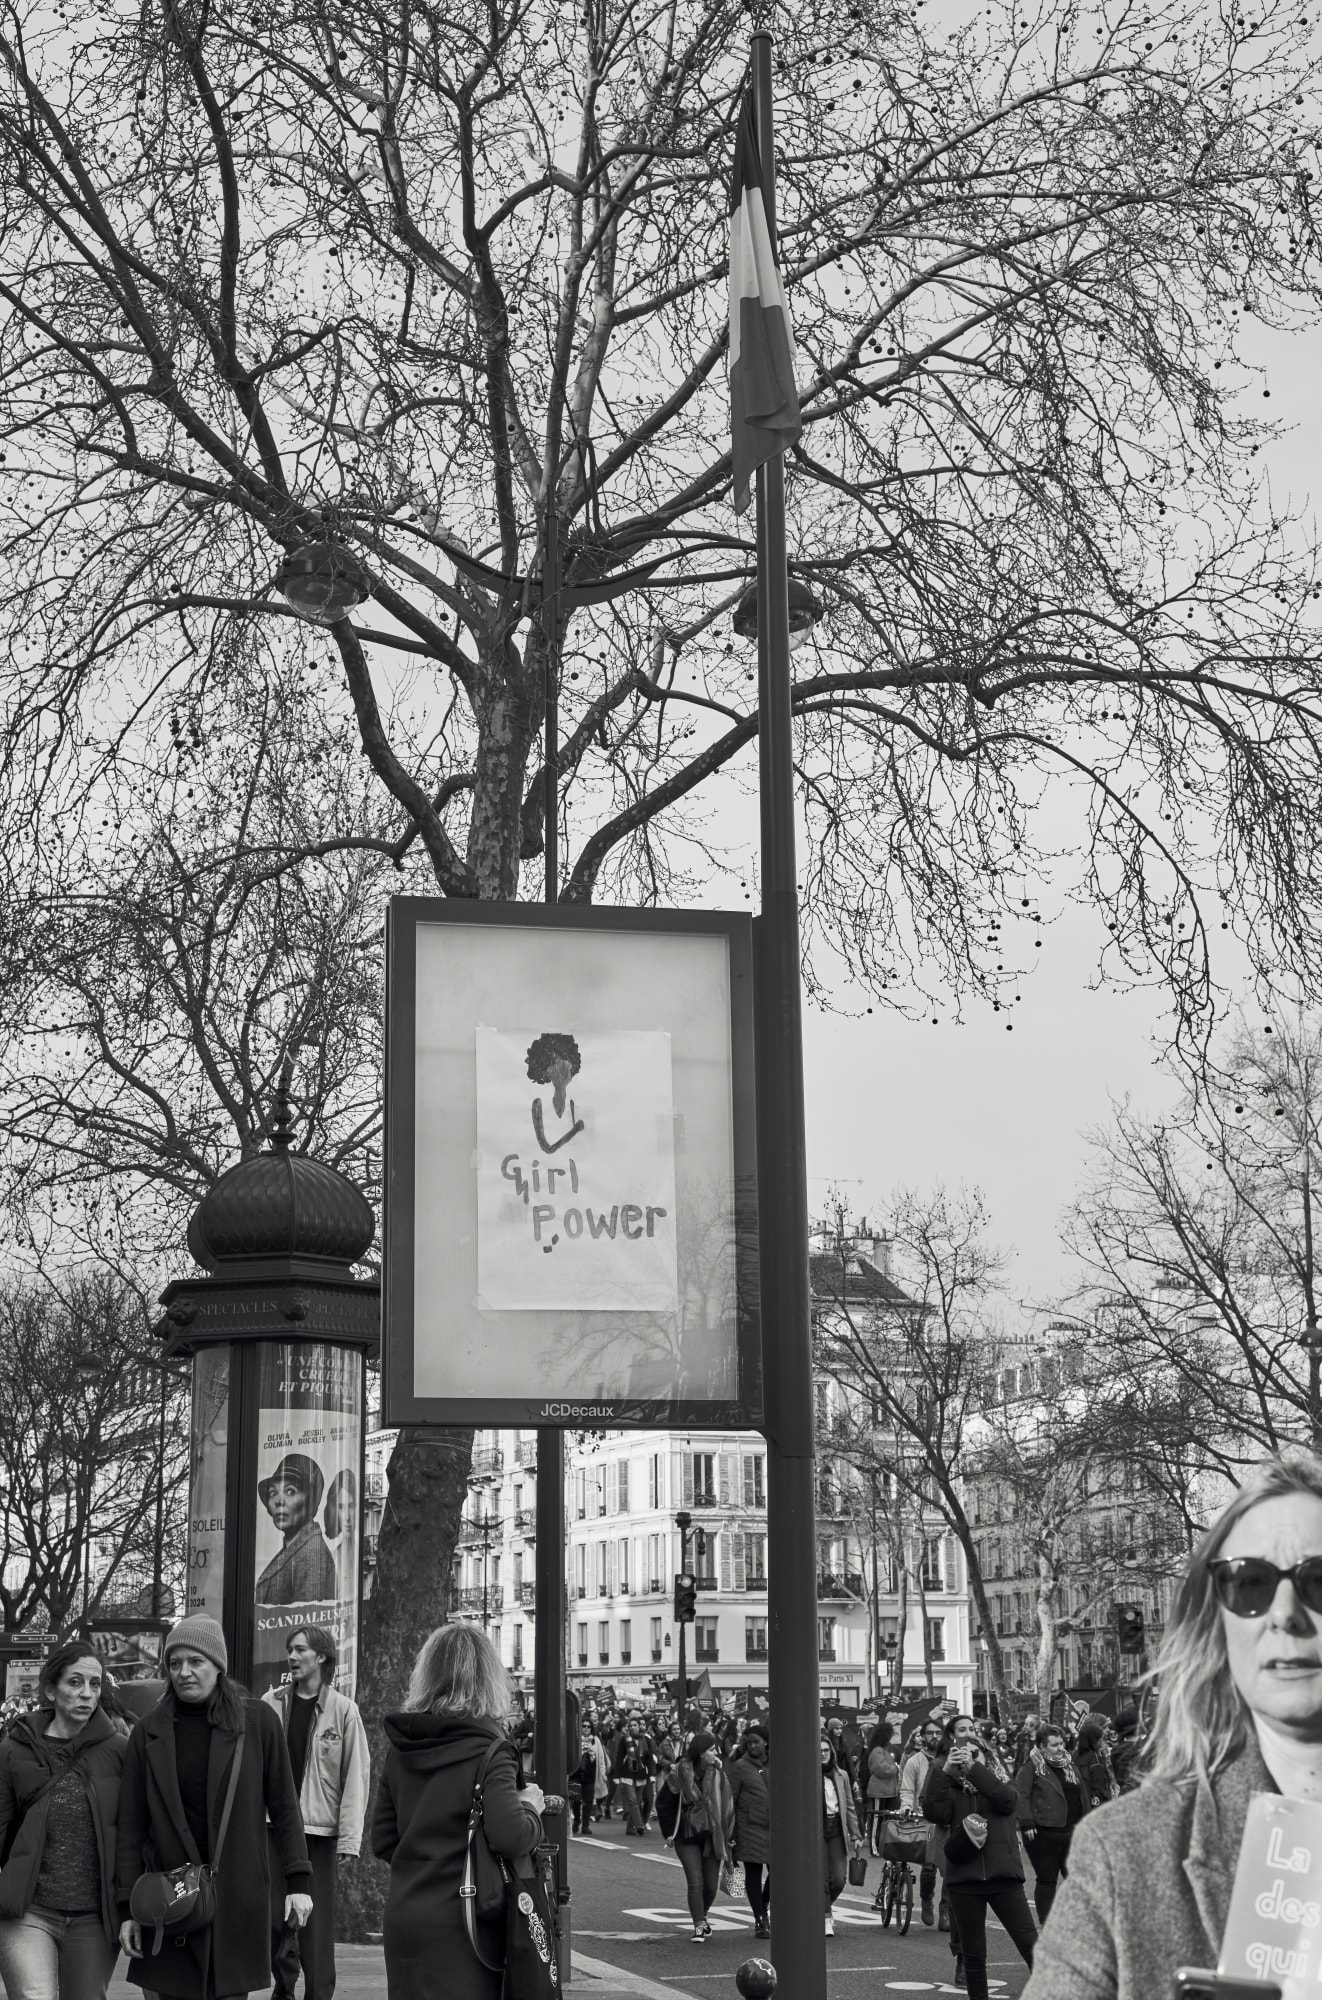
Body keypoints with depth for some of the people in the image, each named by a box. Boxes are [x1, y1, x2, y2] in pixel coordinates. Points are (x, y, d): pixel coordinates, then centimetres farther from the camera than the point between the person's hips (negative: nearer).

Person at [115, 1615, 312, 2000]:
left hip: (239, 1896, -1)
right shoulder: (149, 1732, 4)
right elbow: (131, 1825, 4)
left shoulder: (258, 1720, 1)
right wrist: (127, 1907, 0)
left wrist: (297, 1881, -3)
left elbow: (284, 1808, 4)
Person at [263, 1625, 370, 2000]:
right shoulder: (271, 1704, 4)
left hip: (318, 1828, -2)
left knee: (316, 1923, 0)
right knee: (273, 1916, 4)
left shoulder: (343, 1710, -3)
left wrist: (349, 1838, -10)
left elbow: (356, 1776, -5)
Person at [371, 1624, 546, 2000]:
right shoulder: (489, 1751, -11)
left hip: (401, 1920, 6)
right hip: (458, 1927, -6)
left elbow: (382, 1841, 12)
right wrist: (531, 1808, -3)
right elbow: (510, 1838, -22)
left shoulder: (400, 1749, 7)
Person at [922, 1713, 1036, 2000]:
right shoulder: (945, 1777, 9)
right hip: (964, 1875, 0)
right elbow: (936, 1813, -9)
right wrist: (943, 1771, -16)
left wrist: (974, 1768, -16)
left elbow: (1008, 1800, -12)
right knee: (973, 1953, 6)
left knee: (1032, 1945, -7)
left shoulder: (995, 1770, 10)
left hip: (1003, 1873, 0)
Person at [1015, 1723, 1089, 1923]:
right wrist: (1026, 1824, -21)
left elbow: (1083, 1795, 19)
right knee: (1046, 1879, 0)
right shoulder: (1031, 1768, -7)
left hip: (1071, 1832, 6)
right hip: (1043, 1832, -6)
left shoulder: (1069, 1765, 15)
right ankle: (1045, 1923, 8)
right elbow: (1021, 1796, -13)